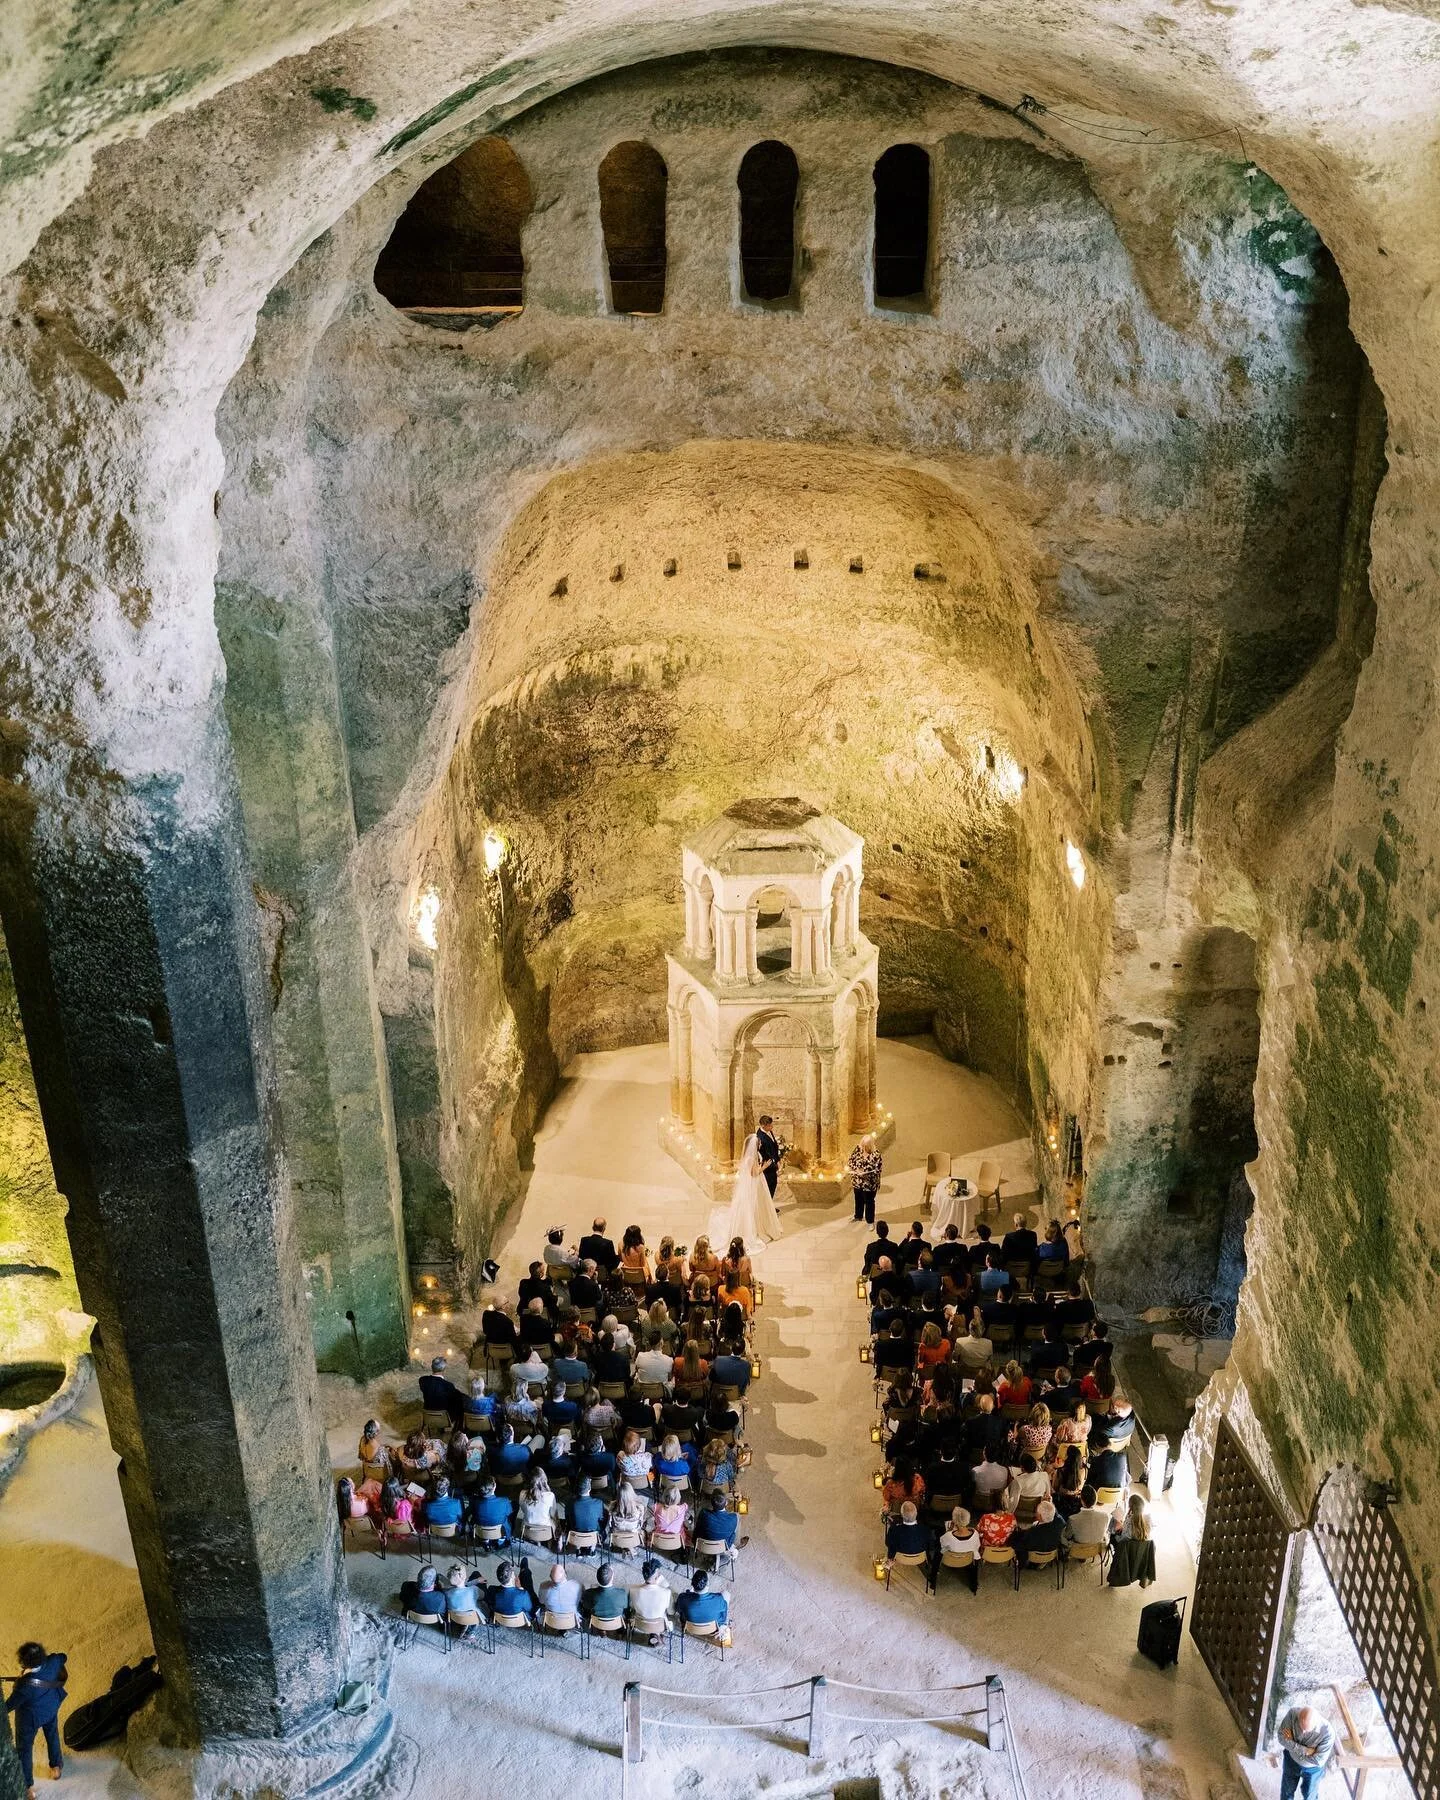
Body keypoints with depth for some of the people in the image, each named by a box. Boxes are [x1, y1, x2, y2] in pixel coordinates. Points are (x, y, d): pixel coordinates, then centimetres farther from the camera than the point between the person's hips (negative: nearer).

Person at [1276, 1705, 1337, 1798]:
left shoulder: (1328, 1732, -38)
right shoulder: (1293, 1713, -33)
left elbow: (1318, 1760, -28)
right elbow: (1282, 1738, -23)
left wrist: (1292, 1744, -25)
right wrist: (1305, 1750, -32)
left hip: (1313, 1768, -1)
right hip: (1291, 1760, 2)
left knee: (1309, 1793, 24)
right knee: (1287, 1789, 23)